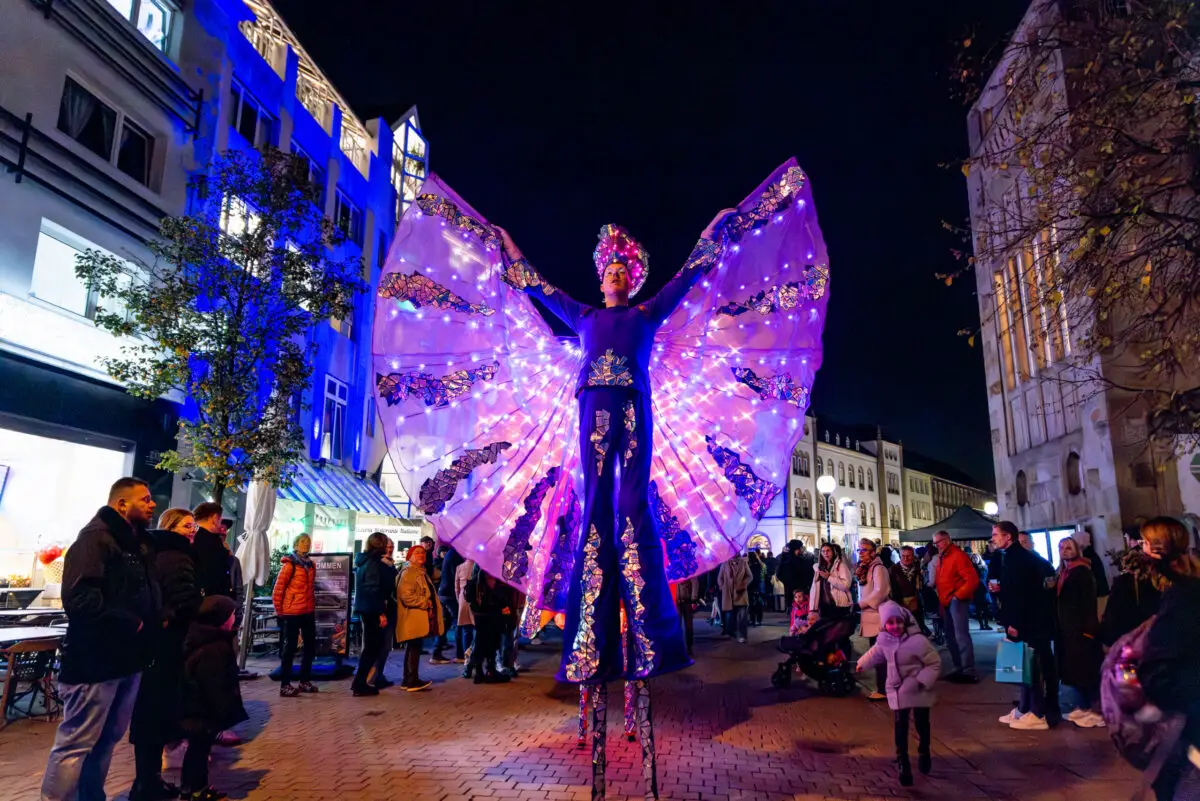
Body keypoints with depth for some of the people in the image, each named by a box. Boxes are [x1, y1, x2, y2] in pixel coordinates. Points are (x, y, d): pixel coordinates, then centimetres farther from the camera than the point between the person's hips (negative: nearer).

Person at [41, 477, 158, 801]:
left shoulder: (135, 542, 16)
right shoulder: (96, 536, -13)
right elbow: (78, 597, -25)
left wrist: (149, 622, 8)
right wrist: (127, 622, -19)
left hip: (126, 658, 9)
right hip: (95, 660, -9)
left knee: (107, 739, 16)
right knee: (75, 743, -1)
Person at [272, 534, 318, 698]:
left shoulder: (311, 565, 12)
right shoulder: (289, 564, -10)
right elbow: (277, 589, -10)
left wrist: (313, 606, 14)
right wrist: (280, 611, -6)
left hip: (308, 612, 7)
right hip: (292, 613, -7)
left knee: (310, 646, 12)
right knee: (290, 648, 0)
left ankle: (305, 681, 24)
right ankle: (285, 685, 9)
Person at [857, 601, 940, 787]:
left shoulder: (917, 640, -26)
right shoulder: (884, 639, -7)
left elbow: (935, 663, -18)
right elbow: (876, 653, 16)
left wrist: (922, 681, -28)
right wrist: (862, 663, 29)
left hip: (918, 692, -3)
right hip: (897, 692, 3)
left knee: (922, 725, 16)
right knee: (900, 729, -1)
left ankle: (924, 753, 44)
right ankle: (903, 765, 11)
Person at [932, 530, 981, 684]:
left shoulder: (958, 555, -12)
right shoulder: (941, 557, 15)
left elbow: (973, 579, -19)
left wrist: (958, 596, -17)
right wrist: (941, 601, 13)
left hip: (957, 601, -10)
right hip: (946, 603, 10)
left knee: (961, 636, -11)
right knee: (951, 637, 13)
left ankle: (969, 672, -6)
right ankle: (959, 669, 20)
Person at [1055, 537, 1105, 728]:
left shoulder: (1082, 571, -9)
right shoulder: (1063, 572, 15)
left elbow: (1089, 601, -16)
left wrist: (1088, 627, -20)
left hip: (1080, 626, -8)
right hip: (1067, 627, 8)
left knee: (1084, 668, -5)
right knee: (1074, 667, 11)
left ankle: (1094, 709, 0)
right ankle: (1083, 706, 18)